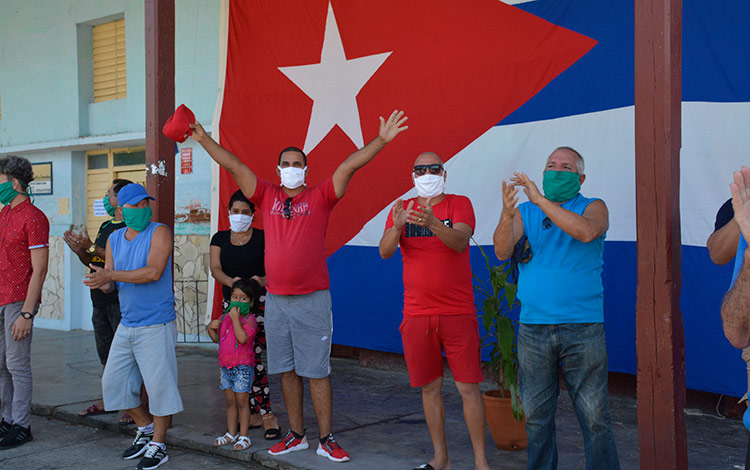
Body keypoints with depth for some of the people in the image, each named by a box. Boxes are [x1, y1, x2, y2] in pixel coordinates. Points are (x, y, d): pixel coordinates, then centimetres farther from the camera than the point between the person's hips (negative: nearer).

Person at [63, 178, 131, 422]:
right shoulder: (105, 226, 18)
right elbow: (95, 263, 21)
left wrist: (92, 247, -19)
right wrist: (80, 251, 2)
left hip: (121, 300, -9)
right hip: (101, 300, 9)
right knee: (106, 354, 15)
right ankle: (108, 400, 25)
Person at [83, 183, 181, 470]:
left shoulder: (159, 233, -8)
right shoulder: (114, 239, 12)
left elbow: (153, 272, -21)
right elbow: (110, 282, 11)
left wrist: (111, 275, -23)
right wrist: (103, 282, -14)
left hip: (156, 325, -7)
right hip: (126, 325, 7)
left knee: (159, 384, -5)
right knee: (113, 382, 12)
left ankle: (158, 444, 10)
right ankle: (145, 428, 30)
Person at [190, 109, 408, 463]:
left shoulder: (320, 197, 1)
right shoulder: (267, 196, 8)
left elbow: (348, 167, -8)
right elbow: (233, 166, 6)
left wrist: (381, 140, -16)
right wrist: (203, 139, 3)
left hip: (312, 299, -3)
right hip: (276, 300, 4)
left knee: (316, 371, 1)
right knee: (287, 370, 11)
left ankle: (326, 440, 8)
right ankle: (296, 434, 23)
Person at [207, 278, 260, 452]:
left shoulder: (250, 320, -11)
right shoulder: (225, 316, 11)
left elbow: (242, 338, -27)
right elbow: (216, 338, 18)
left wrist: (235, 319, -26)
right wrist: (211, 328, -1)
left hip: (242, 366, -7)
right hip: (226, 365, 7)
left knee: (242, 401, -1)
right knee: (230, 401, 15)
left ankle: (243, 436, 7)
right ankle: (231, 433, 24)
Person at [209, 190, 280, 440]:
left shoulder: (262, 238, 0)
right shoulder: (220, 238, 11)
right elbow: (215, 268, -2)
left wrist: (263, 280, -25)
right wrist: (232, 281, -22)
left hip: (259, 303, -4)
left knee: (252, 356, -14)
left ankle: (265, 413, -7)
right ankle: (255, 414, 12)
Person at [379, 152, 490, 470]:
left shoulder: (459, 204, 0)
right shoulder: (401, 209, 8)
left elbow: (460, 241, -18)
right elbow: (385, 251, -5)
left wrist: (432, 223, -38)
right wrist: (397, 227, -26)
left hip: (458, 313, -2)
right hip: (416, 315, 3)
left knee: (468, 387, -2)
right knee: (430, 387, 9)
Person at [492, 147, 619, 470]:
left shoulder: (593, 208, 6)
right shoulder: (525, 212, 12)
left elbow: (586, 232, -18)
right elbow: (503, 252, -3)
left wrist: (540, 200, -20)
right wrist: (507, 215, -22)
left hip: (583, 329, -2)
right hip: (533, 330, 2)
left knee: (595, 417, -2)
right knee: (536, 417, 9)